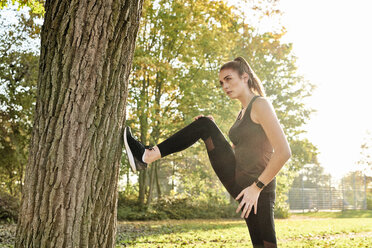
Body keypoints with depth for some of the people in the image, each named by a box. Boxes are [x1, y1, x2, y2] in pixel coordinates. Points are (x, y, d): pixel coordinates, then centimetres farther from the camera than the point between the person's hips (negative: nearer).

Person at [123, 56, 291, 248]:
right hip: (237, 180, 9)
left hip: (256, 188, -9)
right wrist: (213, 131, 12)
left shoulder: (260, 104, -12)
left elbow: (284, 152, -21)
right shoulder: (243, 112, 18)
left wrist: (257, 187, -21)